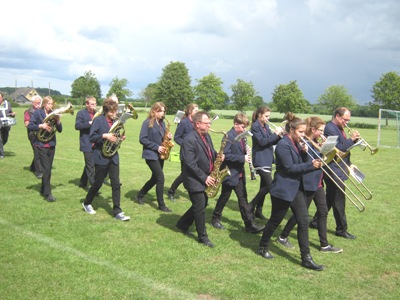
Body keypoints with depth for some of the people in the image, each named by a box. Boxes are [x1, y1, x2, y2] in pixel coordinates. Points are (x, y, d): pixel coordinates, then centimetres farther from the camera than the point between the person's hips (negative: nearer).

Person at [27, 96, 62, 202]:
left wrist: (58, 120, -11)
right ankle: (47, 193, -6)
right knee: (46, 169, -9)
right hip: (41, 144, -5)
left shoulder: (53, 114, 8)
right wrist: (41, 126, -22)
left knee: (48, 168, 11)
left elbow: (60, 130, 5)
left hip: (52, 144, 5)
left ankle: (43, 189, 26)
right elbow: (29, 126, -9)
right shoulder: (37, 112, -4)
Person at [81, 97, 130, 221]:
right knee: (98, 183, 7)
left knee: (116, 184, -1)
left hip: (113, 156, 5)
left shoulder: (115, 121, 9)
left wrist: (120, 138, -2)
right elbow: (91, 137, -14)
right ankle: (87, 203, 32)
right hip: (101, 157, -5)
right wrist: (104, 136, -25)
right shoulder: (98, 120, -8)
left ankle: (117, 212, 2)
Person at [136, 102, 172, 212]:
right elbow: (142, 139, -16)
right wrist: (156, 147, -20)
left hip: (160, 155, 8)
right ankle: (161, 205, -1)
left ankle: (140, 195, 34)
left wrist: (168, 137, -5)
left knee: (155, 178, 14)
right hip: (151, 154, -8)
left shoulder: (162, 123, 11)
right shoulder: (147, 123, -11)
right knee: (160, 178, -11)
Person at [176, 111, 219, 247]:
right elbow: (190, 164, -24)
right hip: (195, 180, -9)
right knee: (200, 208, 0)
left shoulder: (207, 136, 6)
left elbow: (210, 152, 19)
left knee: (202, 204, 18)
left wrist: (217, 156, -4)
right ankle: (203, 237, 14)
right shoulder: (189, 140, -22)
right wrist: (204, 177, -21)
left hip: (205, 178, 9)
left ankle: (183, 224, 35)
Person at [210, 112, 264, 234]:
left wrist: (247, 151, -3)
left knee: (243, 198, 8)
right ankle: (215, 219, 26)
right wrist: (242, 158, -25)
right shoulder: (229, 136, -17)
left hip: (239, 174, 8)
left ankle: (249, 224, 10)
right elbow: (225, 155, -24)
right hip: (230, 173, -8)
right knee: (224, 197, 7)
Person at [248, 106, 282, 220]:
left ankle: (258, 211, 19)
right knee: (270, 185, -13)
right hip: (260, 160, -9)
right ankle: (251, 206, -2)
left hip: (267, 159, 9)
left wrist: (279, 135, -4)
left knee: (264, 186, 11)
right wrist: (275, 133, -19)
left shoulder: (266, 126, 14)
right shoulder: (255, 127, -11)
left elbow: (272, 141, 14)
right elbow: (262, 142, -21)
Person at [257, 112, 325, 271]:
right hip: (283, 189, -8)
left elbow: (302, 163, 9)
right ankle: (262, 248, 29)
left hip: (296, 188, 8)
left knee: (303, 221, 3)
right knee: (275, 221, 7)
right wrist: (311, 165, -23)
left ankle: (306, 258, 7)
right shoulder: (283, 145, -17)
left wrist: (304, 152, -8)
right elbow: (289, 168, -22)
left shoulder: (297, 144, 9)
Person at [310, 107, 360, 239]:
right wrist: (351, 139, -20)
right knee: (339, 201, -1)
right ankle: (341, 229, 10)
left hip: (339, 170, 10)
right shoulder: (330, 129, -17)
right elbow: (337, 149, -23)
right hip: (335, 172, -10)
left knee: (330, 199, 18)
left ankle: (316, 222, 29)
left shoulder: (339, 128, 14)